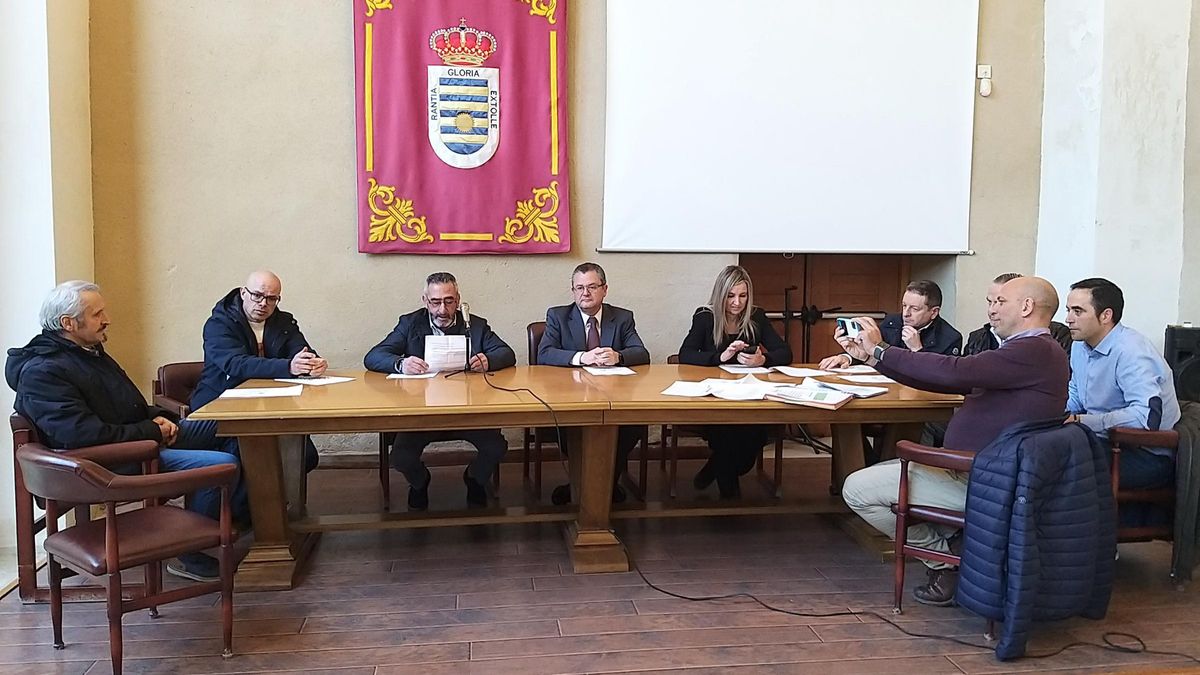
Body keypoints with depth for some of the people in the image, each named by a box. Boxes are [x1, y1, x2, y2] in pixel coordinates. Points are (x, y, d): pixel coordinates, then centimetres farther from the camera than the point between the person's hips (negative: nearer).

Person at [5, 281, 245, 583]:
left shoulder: (90, 350, 14)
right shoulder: (42, 372, -18)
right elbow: (84, 434, -28)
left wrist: (158, 417, 3)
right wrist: (153, 432, -19)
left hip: (143, 435, 10)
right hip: (113, 462, -10)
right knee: (221, 465, -24)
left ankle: (241, 512, 20)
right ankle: (194, 559, -8)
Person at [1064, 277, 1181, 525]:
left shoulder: (1131, 352, -20)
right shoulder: (1081, 346, 9)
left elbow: (1147, 416, -32)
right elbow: (1074, 397, 22)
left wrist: (1080, 420, -26)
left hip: (1149, 456, -9)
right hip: (1109, 445, 9)